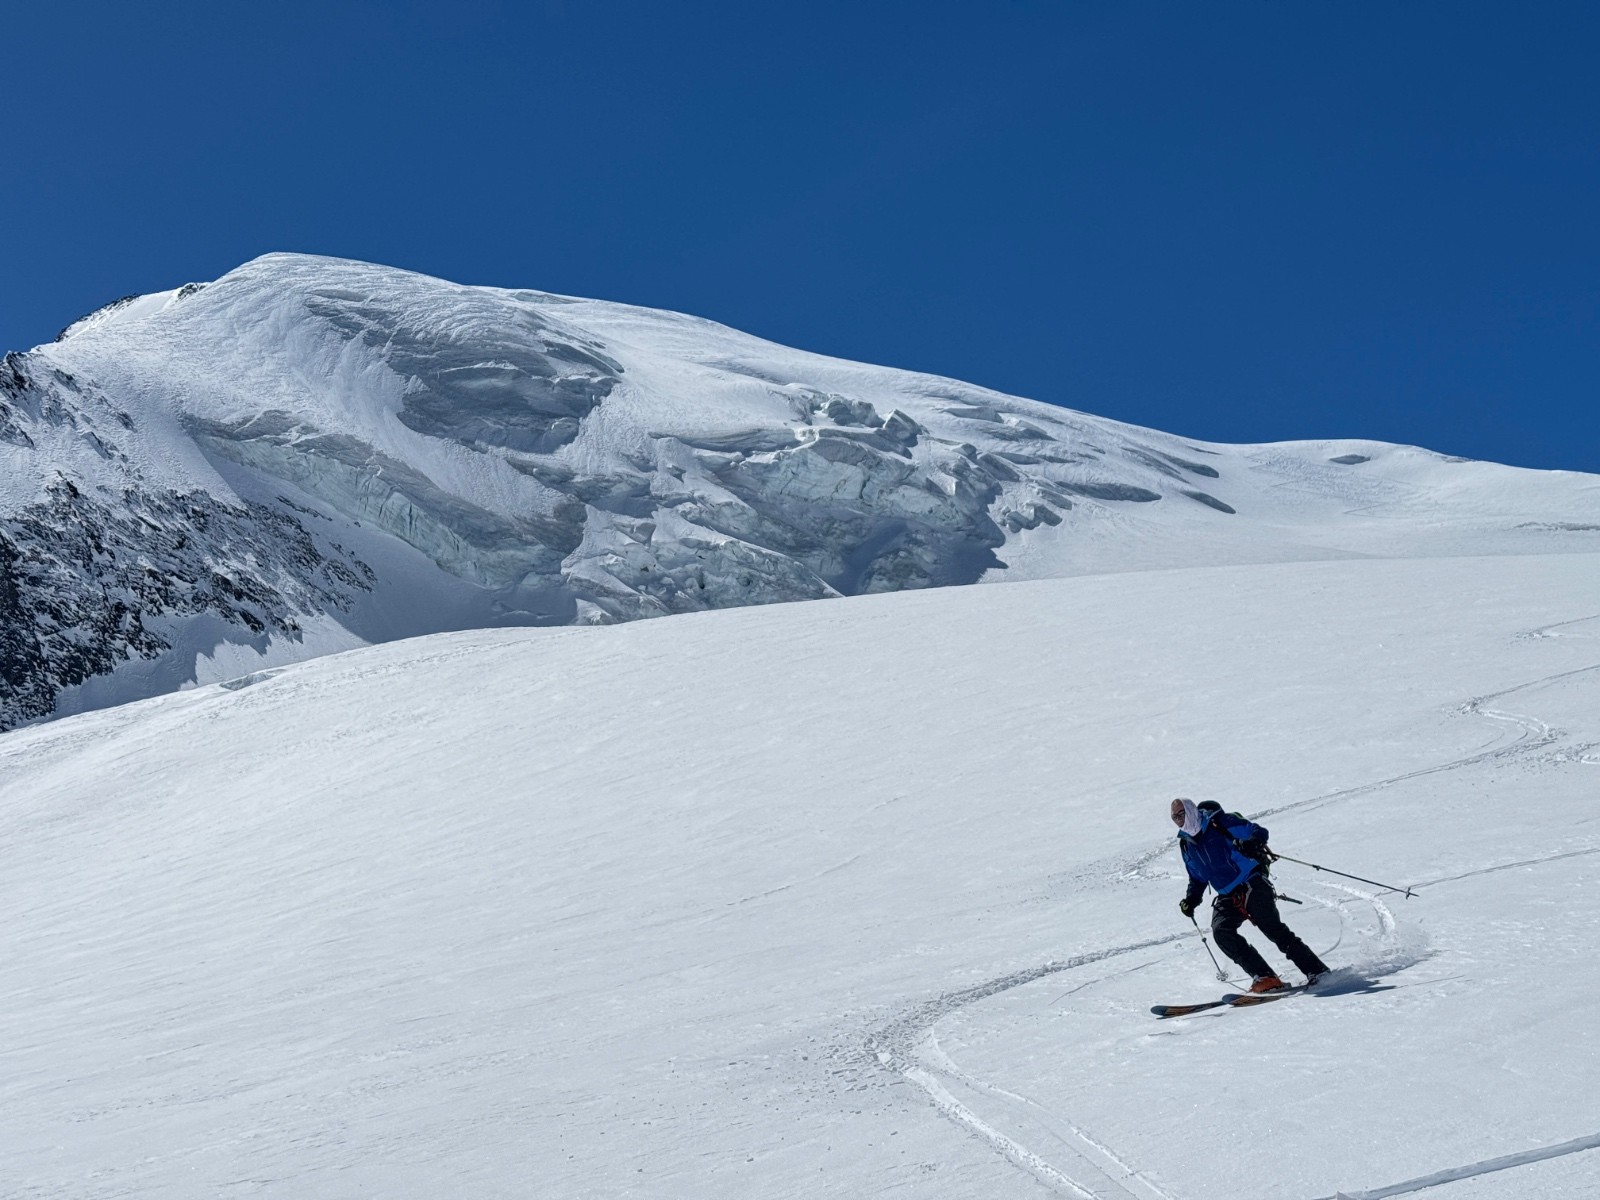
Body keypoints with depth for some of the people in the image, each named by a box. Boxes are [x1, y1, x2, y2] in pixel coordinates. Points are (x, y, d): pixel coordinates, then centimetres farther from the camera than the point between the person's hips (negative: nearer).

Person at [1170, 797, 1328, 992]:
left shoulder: (1219, 823, -5)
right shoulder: (1186, 844, 13)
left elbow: (1259, 832, -8)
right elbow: (1197, 879, 26)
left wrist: (1250, 844, -30)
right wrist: (1191, 899, 8)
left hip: (1252, 885, -6)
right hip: (1227, 897, 6)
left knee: (1274, 930, -14)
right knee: (1220, 931, -19)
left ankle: (1318, 972, -6)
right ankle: (1263, 976, -19)